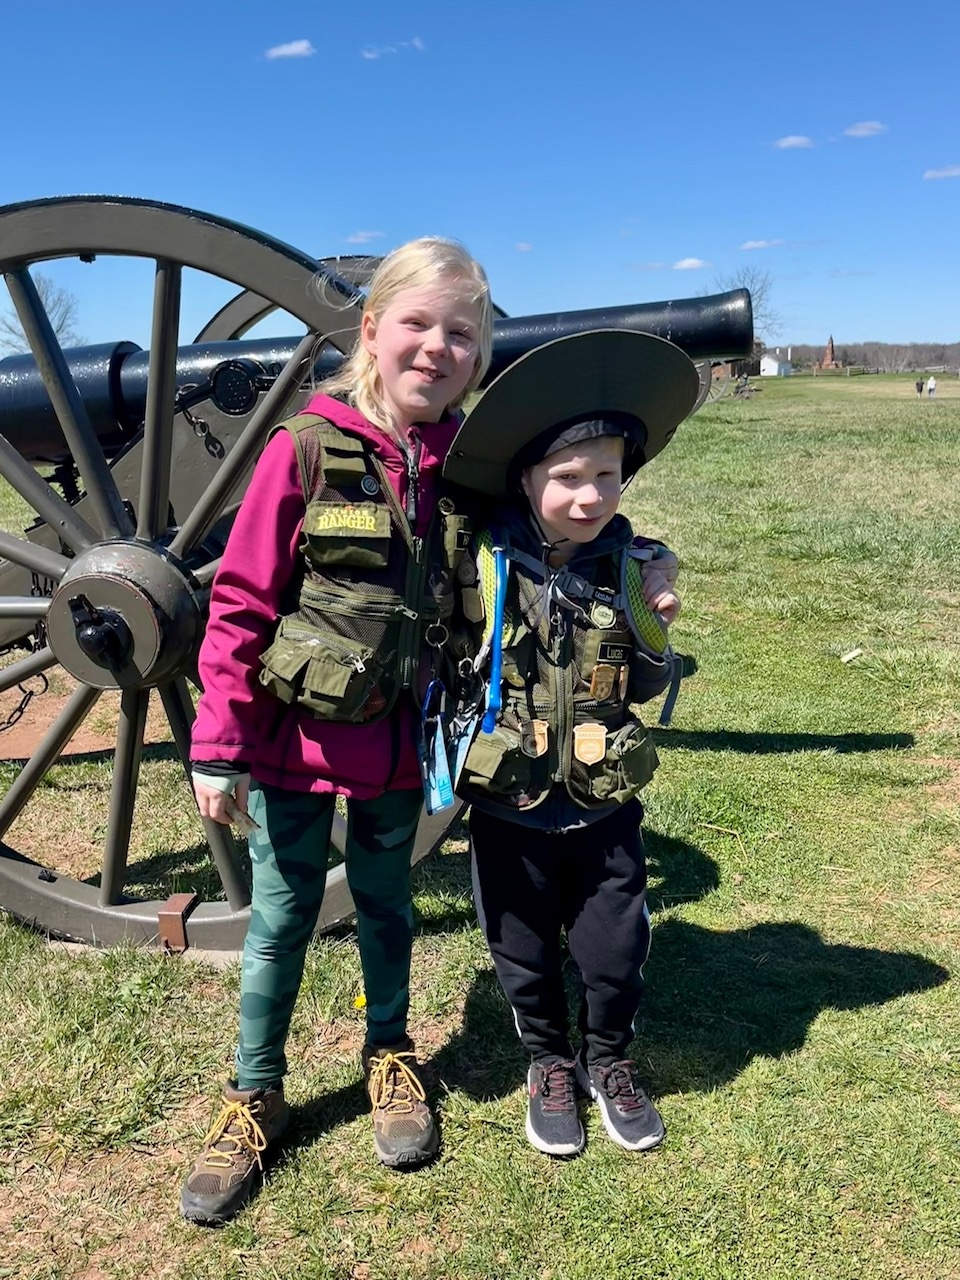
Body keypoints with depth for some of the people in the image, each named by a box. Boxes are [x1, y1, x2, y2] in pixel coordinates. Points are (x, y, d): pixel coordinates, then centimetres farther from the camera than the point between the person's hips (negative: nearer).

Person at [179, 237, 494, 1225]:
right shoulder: (306, 449, -14)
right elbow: (240, 605, -12)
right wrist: (219, 746, -12)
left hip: (399, 745, 3)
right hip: (298, 738, -2)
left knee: (385, 902, 21)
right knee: (282, 916, 12)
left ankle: (389, 1056, 45)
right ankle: (255, 1096, 34)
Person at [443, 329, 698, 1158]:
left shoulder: (636, 564, -6)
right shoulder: (487, 566, -13)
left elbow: (645, 688, 2)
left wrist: (654, 622, -13)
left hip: (605, 808, 1)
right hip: (511, 809, -1)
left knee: (617, 951, 14)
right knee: (525, 953, 17)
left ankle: (610, 1059, 44)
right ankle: (551, 1064, 44)